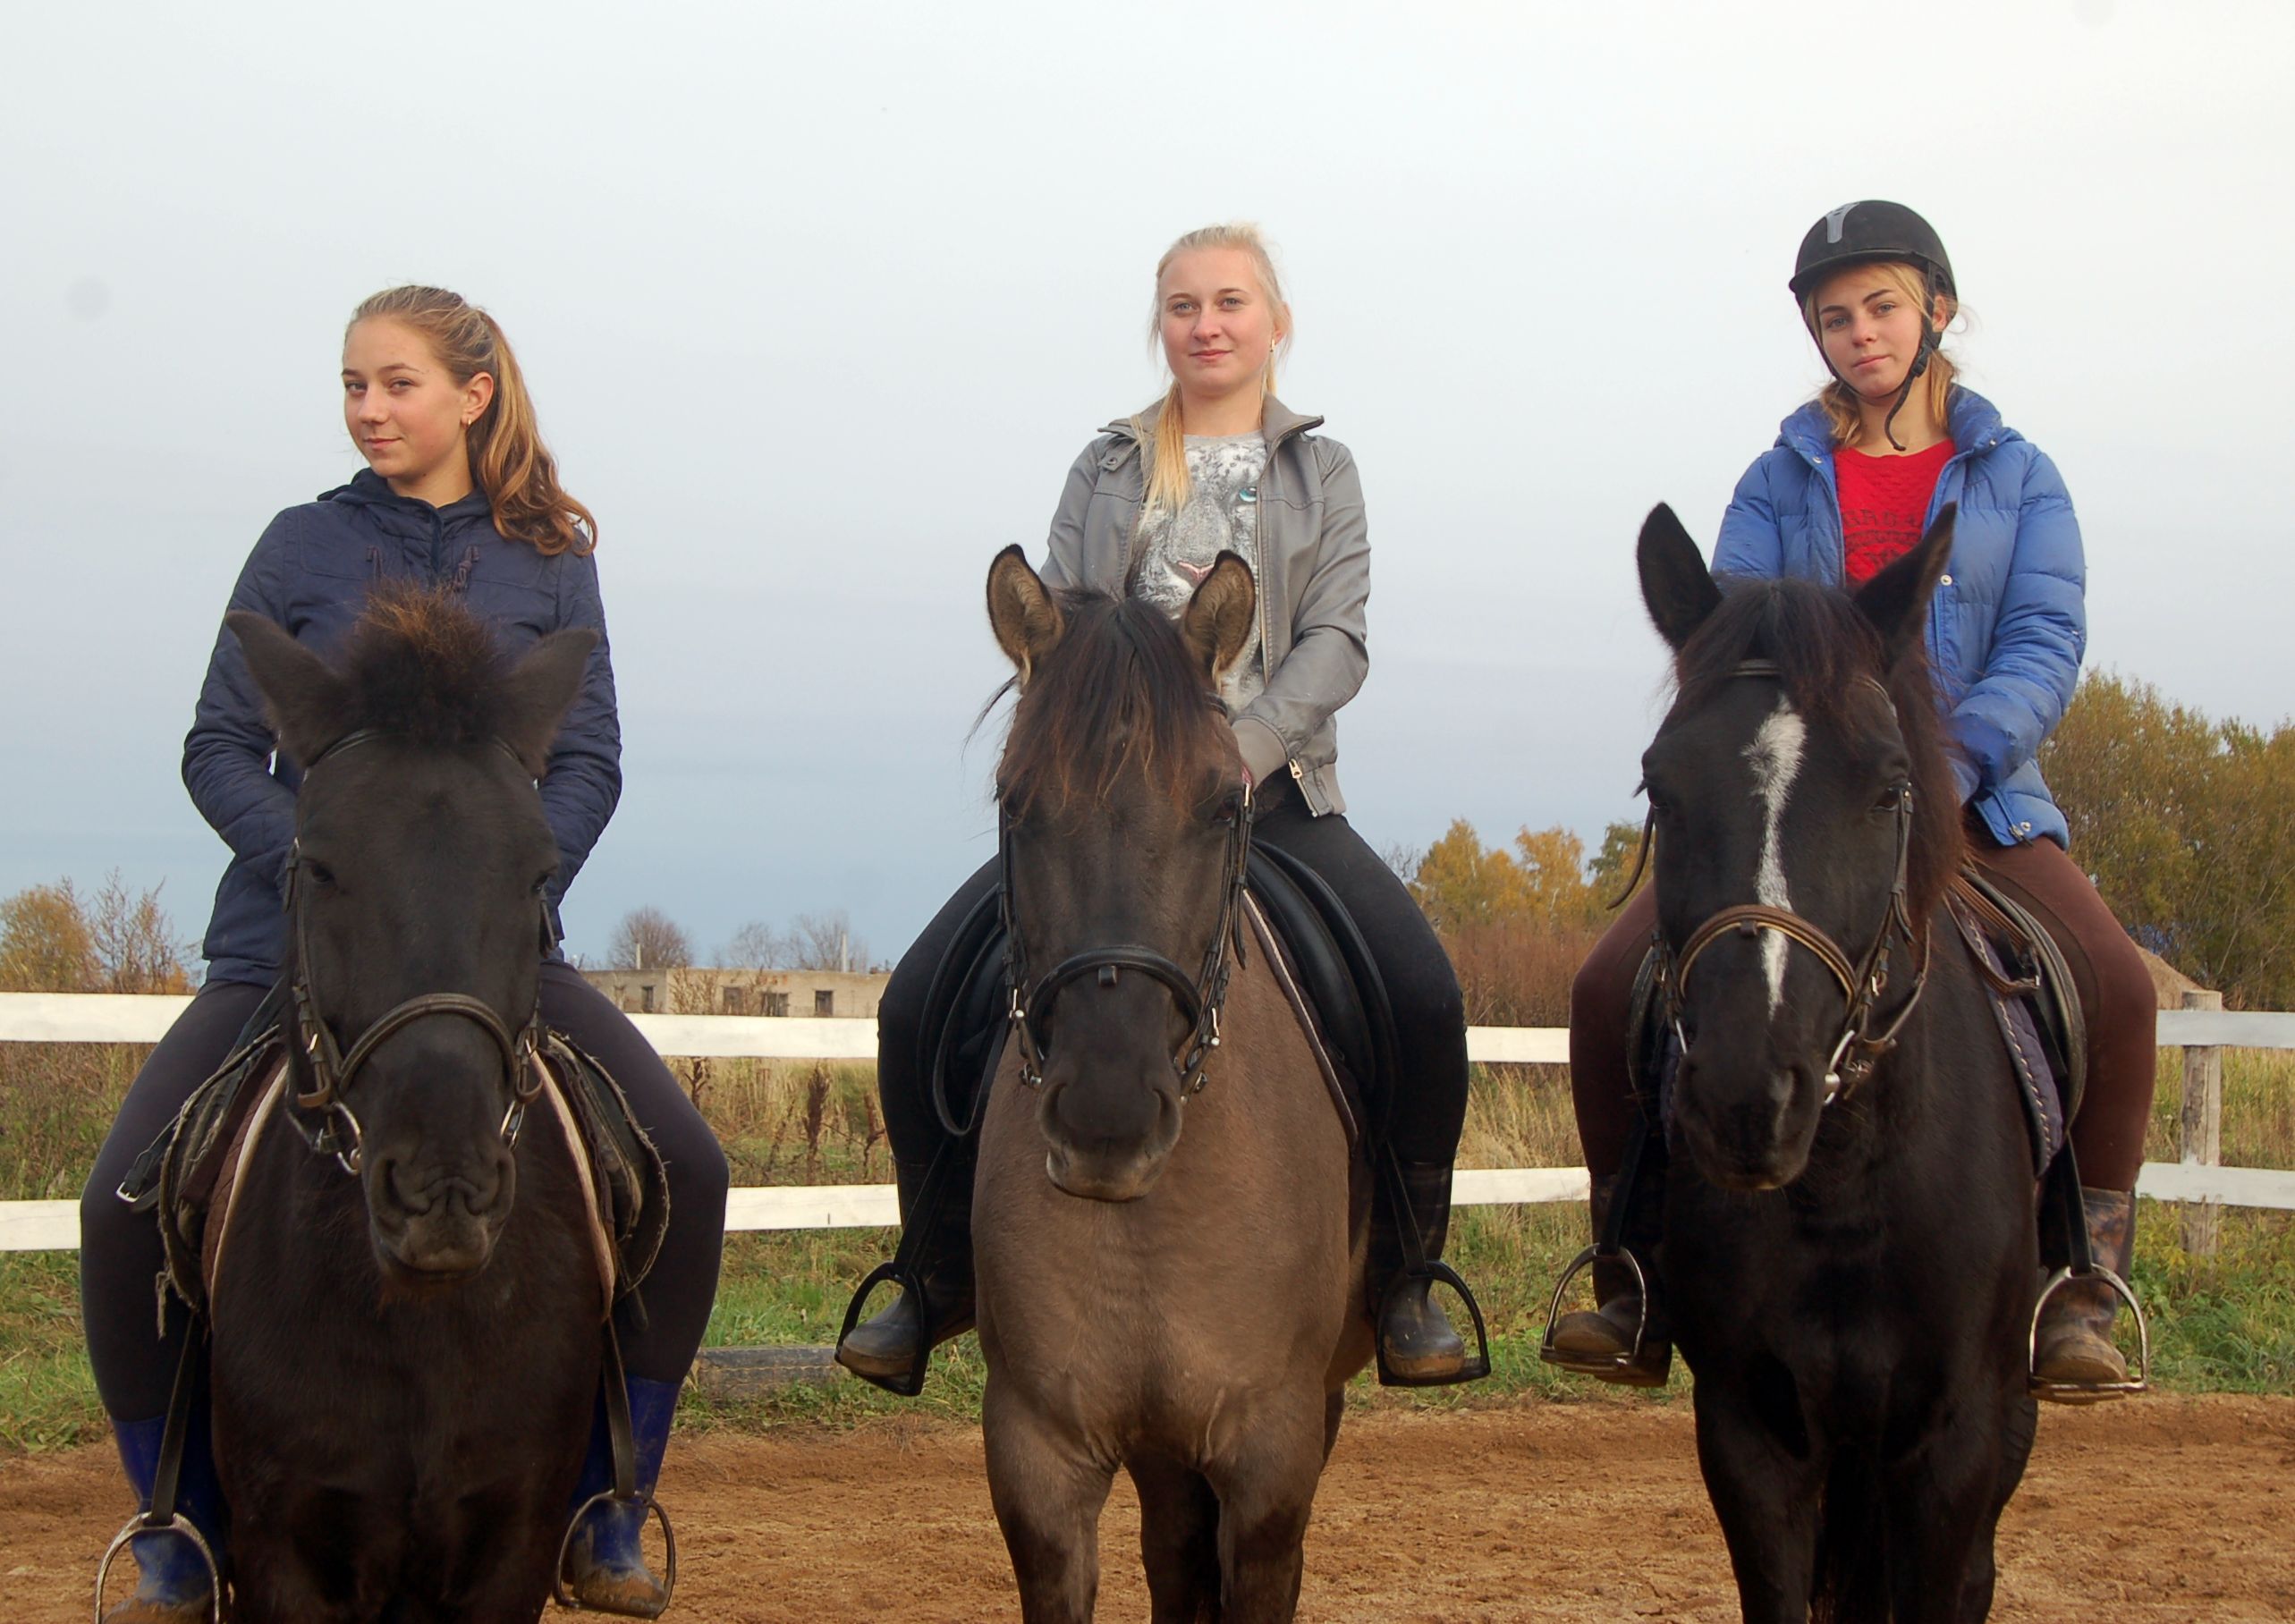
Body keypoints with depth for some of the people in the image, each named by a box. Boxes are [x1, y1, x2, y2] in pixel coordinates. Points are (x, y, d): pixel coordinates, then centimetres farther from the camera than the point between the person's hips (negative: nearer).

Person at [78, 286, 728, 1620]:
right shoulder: (306, 547, 4)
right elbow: (219, 748, 3)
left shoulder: (549, 558, 6)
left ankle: (608, 1515, 0)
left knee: (689, 1171, -16)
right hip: (296, 938, 0)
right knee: (125, 1202, -18)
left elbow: (589, 763, 3)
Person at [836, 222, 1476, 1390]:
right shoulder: (1109, 469, 15)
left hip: (1270, 789, -1)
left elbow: (1335, 642, -1)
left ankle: (1405, 1273, -7)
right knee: (917, 1004, -13)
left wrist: (1240, 749, -18)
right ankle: (944, 1274, 5)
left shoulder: (1320, 472, 12)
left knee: (1426, 998, -24)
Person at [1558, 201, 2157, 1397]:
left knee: (2114, 990, -28)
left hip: (1973, 797, -1)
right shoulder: (1779, 483, 13)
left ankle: (2077, 1297, -17)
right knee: (1610, 985, -19)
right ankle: (1637, 1293, -6)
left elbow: (2045, 648, -3)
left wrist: (1950, 764, -22)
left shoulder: (2015, 477, 10)